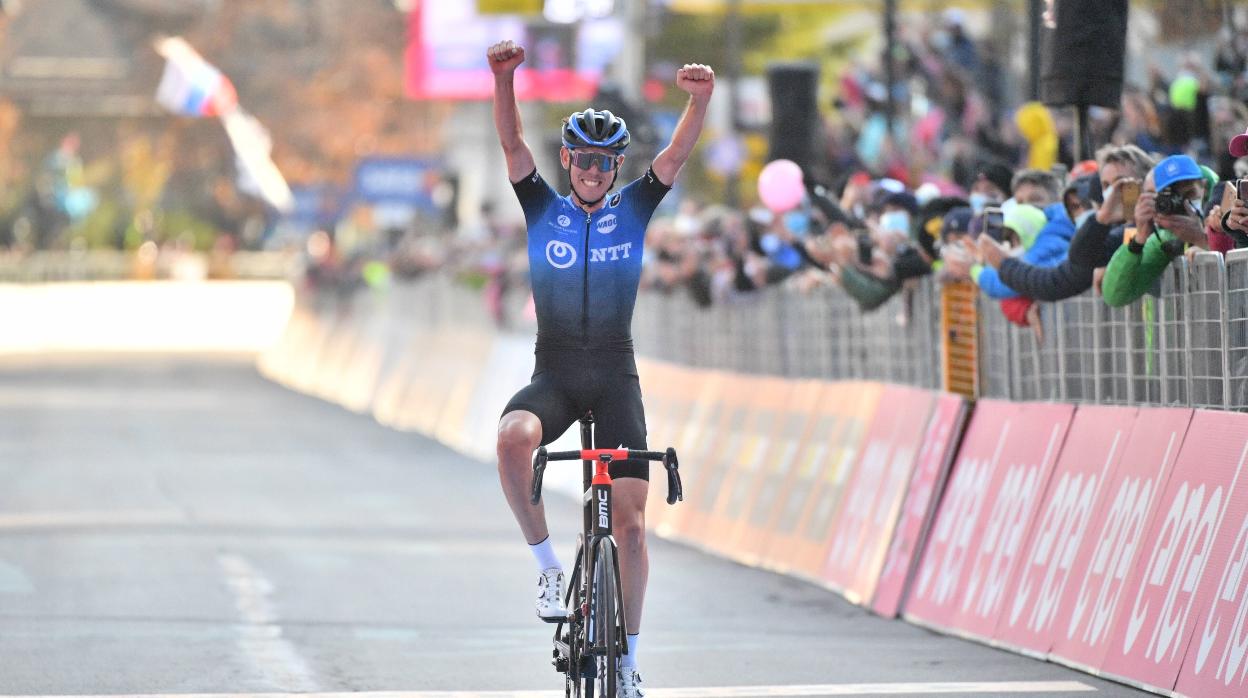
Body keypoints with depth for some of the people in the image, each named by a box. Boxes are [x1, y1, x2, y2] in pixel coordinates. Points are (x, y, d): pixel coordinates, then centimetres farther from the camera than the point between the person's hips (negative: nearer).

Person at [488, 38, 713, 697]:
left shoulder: (633, 208, 5)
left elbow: (677, 154, -9)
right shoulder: (542, 207, 4)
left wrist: (700, 98, -27)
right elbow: (512, 143, -9)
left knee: (630, 520, -5)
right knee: (512, 438, -35)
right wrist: (504, 78, -26)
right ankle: (548, 564, -16)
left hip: (616, 377, 1)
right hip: (553, 375, -1)